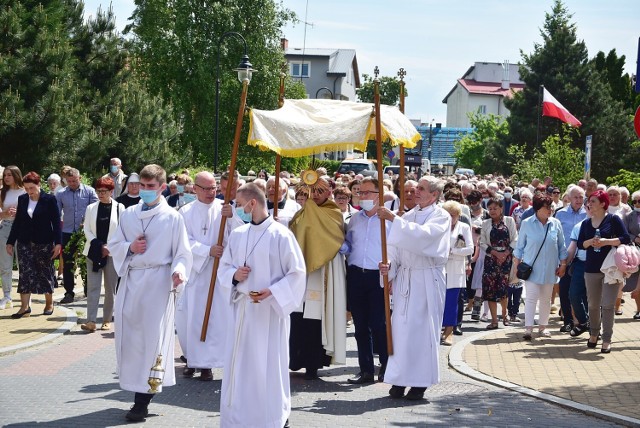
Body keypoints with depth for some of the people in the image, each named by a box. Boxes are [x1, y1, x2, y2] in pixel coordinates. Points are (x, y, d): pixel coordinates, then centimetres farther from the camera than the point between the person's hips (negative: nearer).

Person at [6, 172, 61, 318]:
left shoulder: (49, 199, -6)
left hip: (44, 243, -3)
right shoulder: (22, 199, 5)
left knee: (45, 272, 7)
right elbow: (17, 222, 11)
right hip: (24, 243, 3)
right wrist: (11, 242, 9)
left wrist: (58, 243, -11)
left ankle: (49, 303, 22)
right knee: (25, 274, -3)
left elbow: (56, 222, -6)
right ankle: (25, 307, -3)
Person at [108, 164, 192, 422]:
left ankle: (143, 399, -1)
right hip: (130, 280, 4)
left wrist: (178, 271, -22)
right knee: (129, 335, 5)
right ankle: (138, 391, 18)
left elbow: (182, 253, -3)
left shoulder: (172, 217, -1)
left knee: (152, 337, -5)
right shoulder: (128, 215, 10)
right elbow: (113, 246, 15)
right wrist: (129, 247, -6)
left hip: (158, 281, -4)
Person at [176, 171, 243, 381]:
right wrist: (208, 250, -19)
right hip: (193, 271, 2)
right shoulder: (186, 212, 3)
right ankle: (192, 359, 22)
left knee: (215, 318, -4)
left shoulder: (224, 208, 0)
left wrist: (231, 217, -27)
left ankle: (205, 363, 3)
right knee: (187, 317, 5)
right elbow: (186, 242, -5)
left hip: (218, 272, -1)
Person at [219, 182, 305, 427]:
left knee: (269, 365, 0)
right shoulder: (238, 235, 6)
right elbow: (224, 266, 16)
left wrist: (272, 292, -18)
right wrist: (234, 275, -6)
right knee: (239, 365, 8)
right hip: (242, 308, 5)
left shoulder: (280, 235, -9)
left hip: (270, 310, -5)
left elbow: (297, 273, -7)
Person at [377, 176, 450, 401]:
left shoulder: (441, 217, -4)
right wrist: (390, 263, -10)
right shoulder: (409, 216, 14)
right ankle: (400, 379, 11)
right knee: (401, 327, 4)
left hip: (427, 281, -5)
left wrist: (393, 218, -25)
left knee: (422, 329, -2)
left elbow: (423, 235, -23)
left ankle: (420, 382, 5)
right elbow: (395, 246, 10)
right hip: (404, 278, 5)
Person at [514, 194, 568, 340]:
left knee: (546, 298, 10)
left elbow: (561, 246, 9)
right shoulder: (527, 224, -3)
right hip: (531, 268, -3)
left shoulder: (556, 224, 2)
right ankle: (528, 328, -9)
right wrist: (517, 265, 3)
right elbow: (520, 246, 4)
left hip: (549, 268, 3)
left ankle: (543, 326, 21)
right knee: (531, 297, -9)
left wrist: (563, 264, 5)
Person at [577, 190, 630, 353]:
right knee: (593, 304, 11)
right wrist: (590, 242, -14)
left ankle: (607, 339, -2)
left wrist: (606, 241, -18)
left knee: (608, 305, -6)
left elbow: (625, 239, -8)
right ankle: (594, 334, 27)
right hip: (591, 268, 4)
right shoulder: (586, 223, 10)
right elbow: (580, 244, 6)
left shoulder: (613, 219, -3)